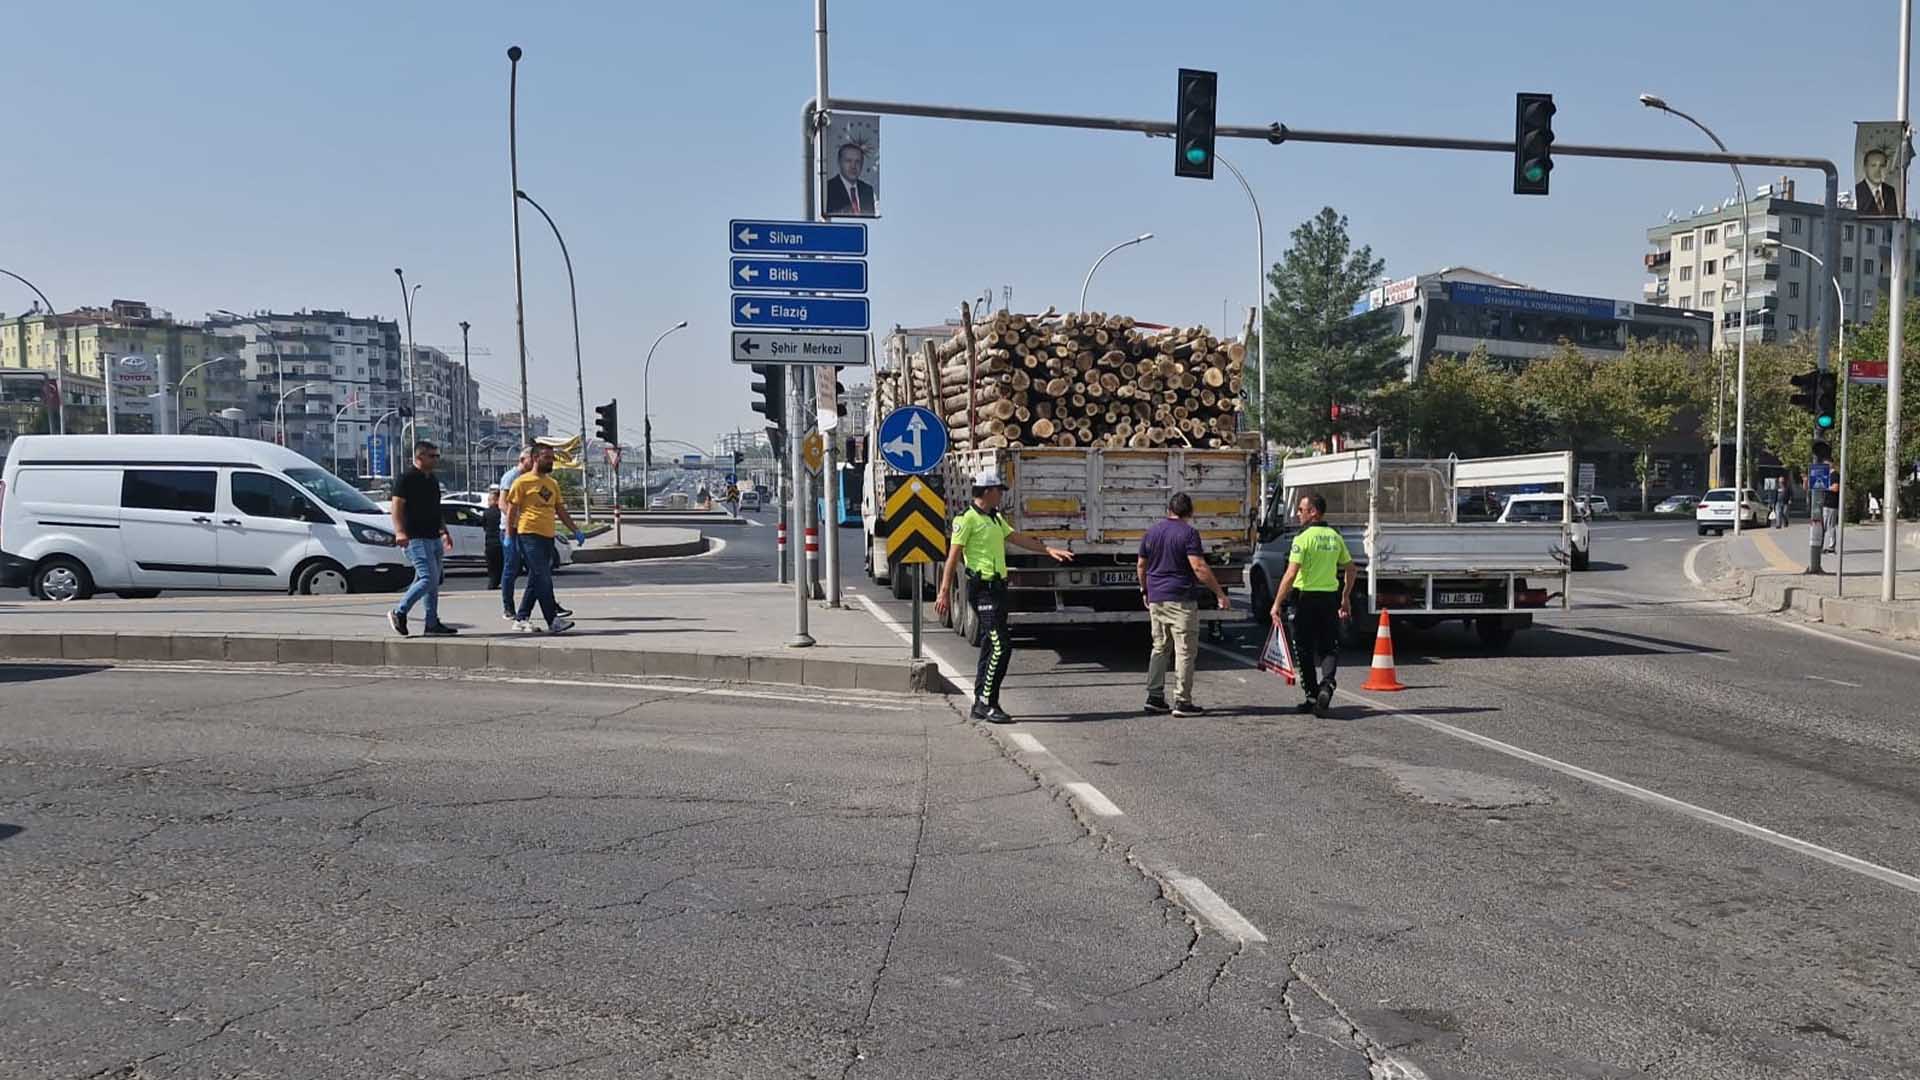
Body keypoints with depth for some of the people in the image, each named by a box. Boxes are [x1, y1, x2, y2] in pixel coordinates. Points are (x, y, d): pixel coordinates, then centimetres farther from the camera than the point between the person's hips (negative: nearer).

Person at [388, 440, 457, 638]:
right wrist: (399, 532, -26)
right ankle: (399, 613, -2)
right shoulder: (407, 479, -8)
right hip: (416, 538, -9)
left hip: (434, 539, 9)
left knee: (433, 583, 8)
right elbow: (397, 507, -14)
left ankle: (432, 624, 12)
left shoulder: (432, 480, 18)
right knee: (429, 579, -14)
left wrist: (444, 532, 24)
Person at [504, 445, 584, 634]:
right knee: (543, 579, -12)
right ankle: (553, 621, -13)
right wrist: (509, 537, -7)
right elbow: (511, 509, -3)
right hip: (529, 535, -7)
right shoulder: (522, 481, -3)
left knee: (535, 581, 9)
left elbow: (561, 510, 20)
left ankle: (521, 620, 17)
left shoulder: (553, 483, 17)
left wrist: (576, 531, 12)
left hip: (548, 537, 7)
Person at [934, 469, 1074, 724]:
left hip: (998, 588, 10)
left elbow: (1017, 538, 25)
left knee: (991, 647, 11)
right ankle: (987, 704, -9)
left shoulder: (995, 518, 17)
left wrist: (1049, 550, 20)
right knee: (1001, 647, -14)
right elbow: (953, 557, -12)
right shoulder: (967, 519, -10)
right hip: (983, 589, -9)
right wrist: (944, 593, -16)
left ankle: (981, 705, 17)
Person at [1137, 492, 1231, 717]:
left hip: (1156, 599, 7)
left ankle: (1154, 697, 14)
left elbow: (1140, 566, 15)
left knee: (1160, 648, 15)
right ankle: (1182, 702, -2)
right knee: (1185, 651, -2)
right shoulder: (1188, 533, -10)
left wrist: (1145, 590, 28)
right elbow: (1199, 567, -17)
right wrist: (1219, 593, -12)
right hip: (1181, 601, -7)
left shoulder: (1152, 531, 10)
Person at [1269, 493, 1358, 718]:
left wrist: (1277, 604, -14)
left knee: (1306, 651, 6)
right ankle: (1326, 685, -15)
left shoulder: (1303, 538, -12)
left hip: (1306, 599, -5)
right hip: (1330, 599, 5)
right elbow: (1351, 570, 16)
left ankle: (1313, 697, 11)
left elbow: (1290, 575, -18)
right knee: (1328, 648, 9)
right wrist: (1346, 598, 25)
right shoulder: (1335, 537, 8)